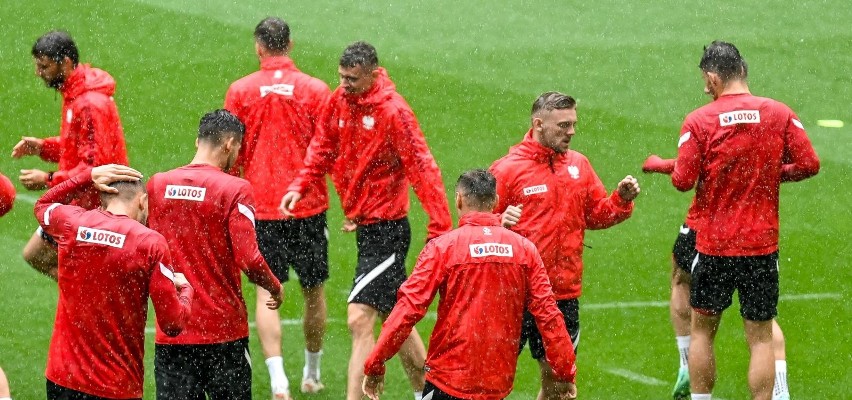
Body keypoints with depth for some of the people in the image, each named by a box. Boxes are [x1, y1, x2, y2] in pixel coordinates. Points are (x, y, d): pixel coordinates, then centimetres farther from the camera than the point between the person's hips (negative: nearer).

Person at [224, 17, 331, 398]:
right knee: (313, 290, 16)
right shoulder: (315, 90, -5)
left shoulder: (240, 91, -3)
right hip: (308, 206, 0)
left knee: (266, 295, 0)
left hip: (260, 207, 0)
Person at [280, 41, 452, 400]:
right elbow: (322, 149, 12)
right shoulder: (339, 102, 2)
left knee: (360, 320, -13)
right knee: (393, 318, 18)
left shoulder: (393, 111, -18)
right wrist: (299, 186, -6)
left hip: (387, 229, -8)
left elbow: (423, 171, -19)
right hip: (363, 223, 8)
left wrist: (440, 231, -23)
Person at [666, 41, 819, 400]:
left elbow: (682, 180, -12)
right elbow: (809, 164, -6)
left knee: (702, 330, 15)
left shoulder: (698, 121, -10)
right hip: (763, 245, 1)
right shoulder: (780, 114, -4)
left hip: (714, 245, -1)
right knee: (761, 337, 5)